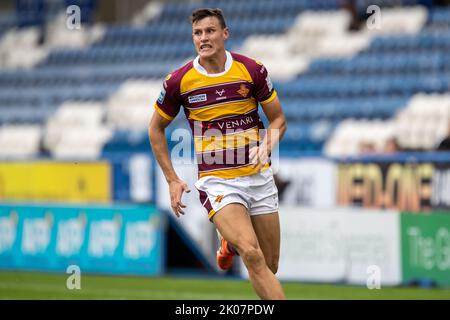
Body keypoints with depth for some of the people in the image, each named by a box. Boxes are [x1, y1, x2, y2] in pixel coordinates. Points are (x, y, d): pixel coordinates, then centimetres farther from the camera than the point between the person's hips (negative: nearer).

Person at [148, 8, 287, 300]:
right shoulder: (179, 81, -5)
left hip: (259, 176, 3)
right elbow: (156, 128, 10)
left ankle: (231, 243, 39)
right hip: (216, 181, -3)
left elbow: (278, 120, 8)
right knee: (253, 256, -24)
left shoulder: (252, 70, -3)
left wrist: (265, 147, -13)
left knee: (270, 267, 9)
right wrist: (172, 180, 4)